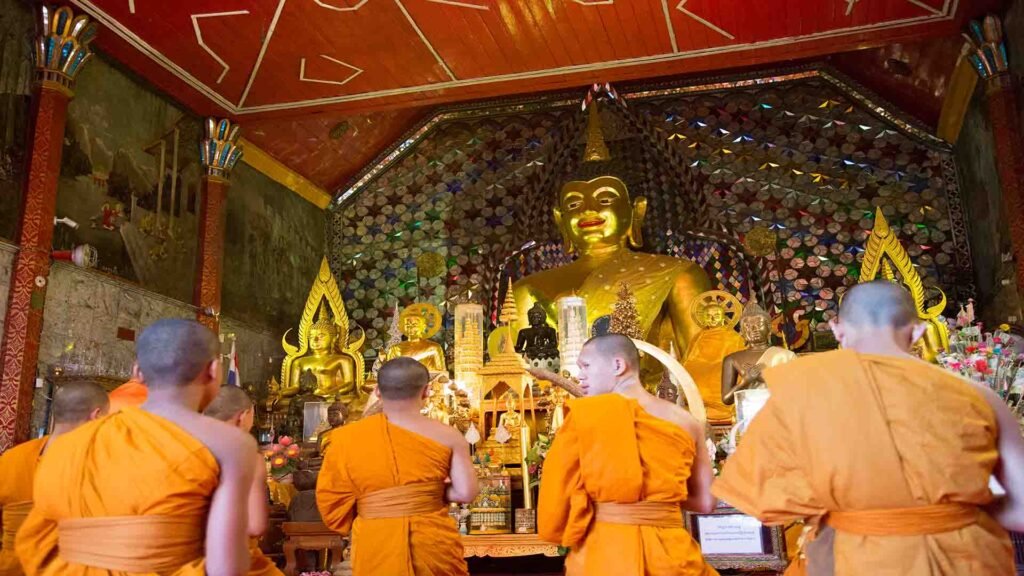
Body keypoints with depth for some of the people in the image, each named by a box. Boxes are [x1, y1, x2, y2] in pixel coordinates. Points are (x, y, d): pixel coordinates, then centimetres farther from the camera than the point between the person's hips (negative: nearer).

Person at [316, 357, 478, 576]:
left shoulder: (347, 438, -3)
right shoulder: (446, 436, -6)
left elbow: (332, 499, 1)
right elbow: (466, 492, -7)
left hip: (374, 545, 0)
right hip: (433, 541, 0)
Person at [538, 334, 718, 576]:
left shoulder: (585, 413, -6)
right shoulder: (686, 421, 5)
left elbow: (557, 494, -3)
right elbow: (705, 502, 10)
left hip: (604, 550, -3)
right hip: (670, 552, 3)